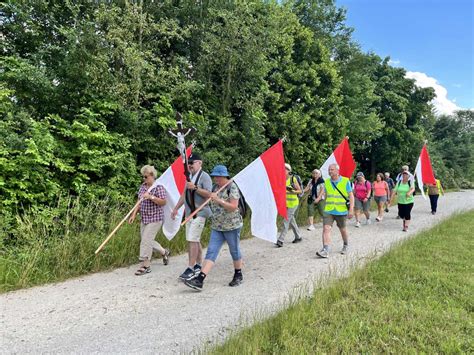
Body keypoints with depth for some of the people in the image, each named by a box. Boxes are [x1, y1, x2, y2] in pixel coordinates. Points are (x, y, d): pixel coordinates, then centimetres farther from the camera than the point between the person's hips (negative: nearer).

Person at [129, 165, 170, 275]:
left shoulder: (158, 187, -10)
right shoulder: (142, 187, 11)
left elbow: (163, 202, -16)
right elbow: (139, 203, 15)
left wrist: (151, 197, -26)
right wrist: (134, 214, 7)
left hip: (155, 218, -8)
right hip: (144, 218, 8)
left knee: (146, 240, -9)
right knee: (147, 240, 14)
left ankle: (145, 266, 2)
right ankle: (164, 252, 36)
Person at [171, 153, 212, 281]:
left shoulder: (204, 176, -9)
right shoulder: (190, 177, 18)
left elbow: (209, 194, -19)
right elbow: (184, 194, 24)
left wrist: (195, 188, -25)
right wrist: (176, 208, 21)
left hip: (199, 213, -8)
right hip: (189, 213, 8)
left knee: (192, 240, -12)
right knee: (195, 240, 12)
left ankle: (190, 268, -8)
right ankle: (198, 266, 21)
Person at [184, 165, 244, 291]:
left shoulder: (232, 187, -13)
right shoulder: (215, 187, 9)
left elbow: (234, 207, -21)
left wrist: (219, 200, -26)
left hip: (232, 226, -6)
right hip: (216, 226, 6)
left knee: (234, 251, 10)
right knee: (211, 252, -1)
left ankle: (238, 276, 31)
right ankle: (199, 280, -8)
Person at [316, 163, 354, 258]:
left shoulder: (345, 181, -6)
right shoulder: (326, 182, 5)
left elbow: (351, 196, -5)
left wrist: (351, 209, -13)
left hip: (341, 211, -2)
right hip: (328, 211, 2)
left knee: (343, 230, 15)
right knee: (326, 229, -13)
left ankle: (346, 246, 40)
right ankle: (325, 250, -16)